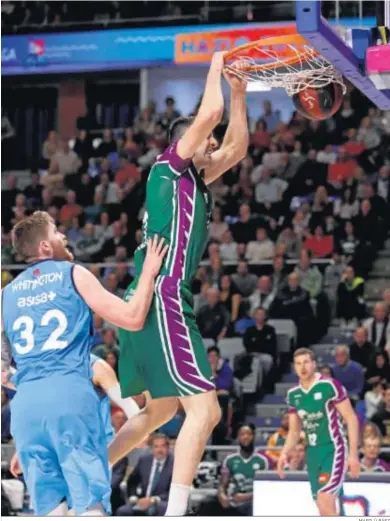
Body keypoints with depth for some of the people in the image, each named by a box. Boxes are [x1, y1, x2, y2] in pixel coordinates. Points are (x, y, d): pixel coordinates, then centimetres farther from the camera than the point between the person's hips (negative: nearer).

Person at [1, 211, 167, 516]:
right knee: (91, 501, -5)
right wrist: (150, 272, 15)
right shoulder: (73, 274, 6)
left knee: (49, 507, 6)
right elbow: (133, 318, 2)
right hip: (70, 394, -4)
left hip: (25, 402, 4)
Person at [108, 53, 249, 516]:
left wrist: (239, 92, 21)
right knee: (204, 409, -15)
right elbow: (210, 112, -12)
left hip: (157, 305, 10)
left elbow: (237, 147, 29)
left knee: (161, 410, 23)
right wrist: (217, 67, 4)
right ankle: (175, 513, -21)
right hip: (161, 302, -10)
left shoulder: (195, 179, 20)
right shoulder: (170, 167, -3)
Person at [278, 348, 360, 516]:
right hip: (312, 452, 7)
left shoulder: (330, 386, -10)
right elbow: (294, 430, 18)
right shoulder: (293, 394, 9)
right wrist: (285, 453, 1)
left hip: (333, 449, -7)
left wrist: (353, 454, -14)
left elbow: (351, 419, -9)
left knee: (325, 502, -19)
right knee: (324, 509, 7)